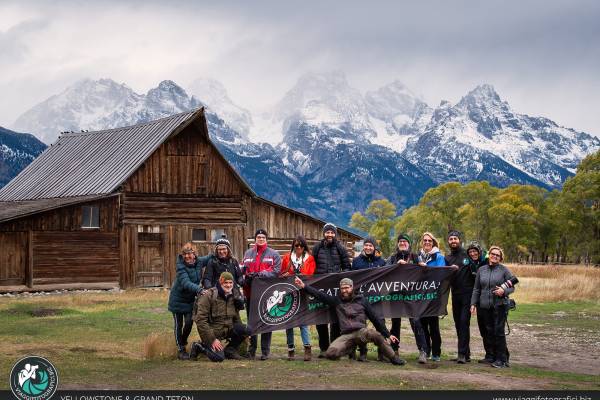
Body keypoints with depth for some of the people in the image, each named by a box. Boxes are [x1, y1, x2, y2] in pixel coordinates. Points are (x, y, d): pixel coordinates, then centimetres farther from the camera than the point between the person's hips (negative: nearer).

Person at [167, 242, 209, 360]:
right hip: (178, 299, -4)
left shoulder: (199, 262, -8)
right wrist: (198, 289, -51)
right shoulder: (181, 266, -23)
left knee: (189, 322, -2)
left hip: (190, 299, 4)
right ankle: (180, 349, 15)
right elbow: (186, 283, -36)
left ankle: (183, 341, 27)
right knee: (179, 325, 4)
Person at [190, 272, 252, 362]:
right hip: (212, 331, -6)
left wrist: (242, 335, 7)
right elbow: (200, 320, -18)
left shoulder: (232, 297, 7)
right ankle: (199, 347, 4)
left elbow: (236, 318, 18)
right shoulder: (208, 296, -14)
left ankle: (230, 350, 4)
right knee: (218, 357, -26)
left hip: (228, 330, 6)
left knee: (247, 330, -18)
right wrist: (212, 340, -21)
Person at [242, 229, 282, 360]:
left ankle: (265, 351, 4)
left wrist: (261, 274, -16)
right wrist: (247, 277, -8)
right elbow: (244, 270, 12)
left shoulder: (274, 254, 5)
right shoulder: (248, 253, 14)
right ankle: (252, 349, 14)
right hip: (251, 292, 3)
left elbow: (277, 271, -6)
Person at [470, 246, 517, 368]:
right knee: (490, 332, 5)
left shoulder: (504, 270, 1)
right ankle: (494, 356, 14)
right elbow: (476, 289, 15)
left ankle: (502, 359, -2)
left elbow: (512, 287, 2)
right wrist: (473, 303, 8)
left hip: (500, 305, -4)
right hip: (485, 306, 4)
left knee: (499, 331, -8)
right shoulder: (481, 270, 12)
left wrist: (504, 290, -18)